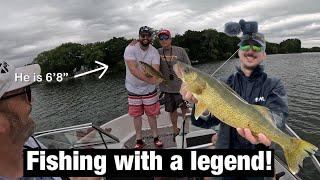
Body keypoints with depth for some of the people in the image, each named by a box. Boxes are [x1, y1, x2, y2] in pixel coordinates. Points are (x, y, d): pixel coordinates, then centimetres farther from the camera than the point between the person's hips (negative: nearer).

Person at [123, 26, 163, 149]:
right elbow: (133, 70, -25)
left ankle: (156, 138, 27)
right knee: (136, 115, 10)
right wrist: (149, 79, -31)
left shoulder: (154, 52, -6)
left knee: (152, 114, 10)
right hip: (133, 89, -1)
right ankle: (139, 140, 25)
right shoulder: (130, 49, -14)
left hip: (149, 89, 1)